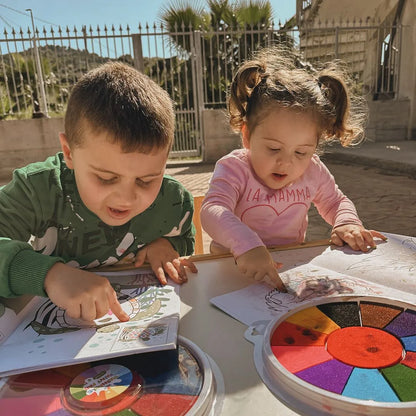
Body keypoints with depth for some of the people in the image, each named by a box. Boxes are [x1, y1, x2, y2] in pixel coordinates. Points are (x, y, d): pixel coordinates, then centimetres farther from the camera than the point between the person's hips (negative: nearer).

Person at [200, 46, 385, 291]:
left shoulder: (313, 172, -1)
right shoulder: (234, 169, -17)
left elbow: (335, 202, 18)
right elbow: (212, 211, -33)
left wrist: (346, 223, -5)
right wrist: (246, 245, -51)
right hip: (236, 269, -3)